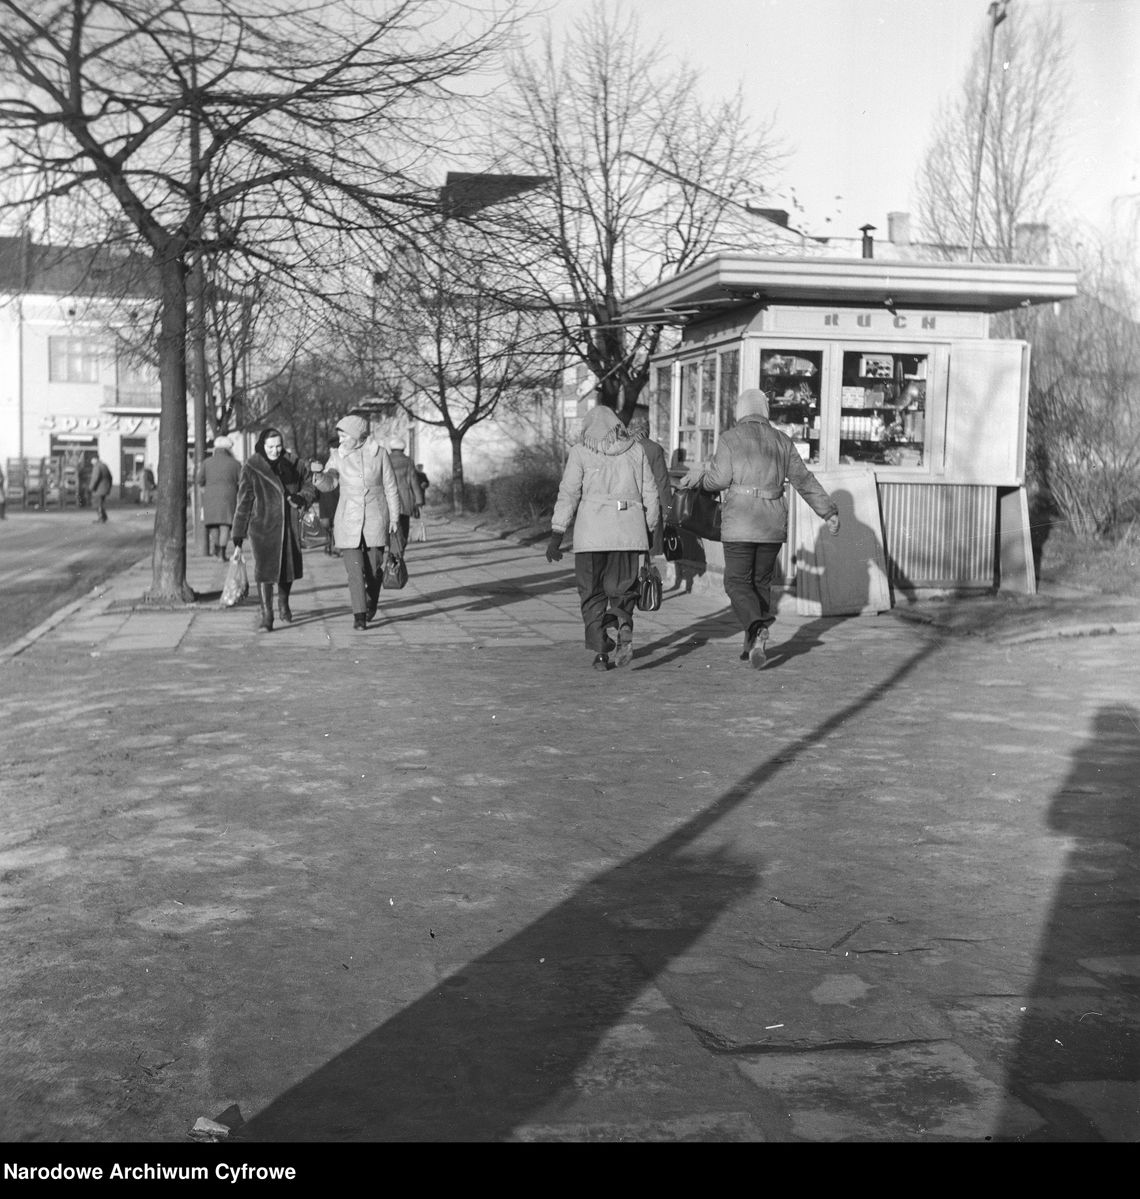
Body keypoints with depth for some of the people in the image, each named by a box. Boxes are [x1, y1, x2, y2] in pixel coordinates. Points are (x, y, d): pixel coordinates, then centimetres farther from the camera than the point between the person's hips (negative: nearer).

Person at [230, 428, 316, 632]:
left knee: (289, 568, 13)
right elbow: (243, 505, -6)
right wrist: (238, 538, -7)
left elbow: (308, 487, 15)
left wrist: (301, 499, -11)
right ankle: (266, 617, -9)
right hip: (263, 526, -5)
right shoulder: (251, 469, -7)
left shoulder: (288, 466, 7)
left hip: (288, 526, 5)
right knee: (265, 570, -14)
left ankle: (283, 605, 39)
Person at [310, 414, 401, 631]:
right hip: (348, 520, 1)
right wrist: (318, 472, -26)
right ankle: (359, 616, -4)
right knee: (354, 569, -8)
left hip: (375, 519, 0)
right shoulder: (337, 456, 1)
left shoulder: (379, 453, -2)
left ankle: (372, 601, 33)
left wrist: (395, 518, 0)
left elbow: (391, 488, 2)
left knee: (374, 567, 5)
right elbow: (328, 484, -5)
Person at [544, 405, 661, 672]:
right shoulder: (636, 450, 10)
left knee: (592, 593, 9)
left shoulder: (581, 451, 2)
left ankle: (601, 653, 2)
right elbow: (650, 495, 8)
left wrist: (556, 537, -2)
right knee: (622, 589, 14)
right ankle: (623, 627, -14)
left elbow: (568, 493, -3)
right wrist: (650, 530, 18)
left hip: (592, 530, -2)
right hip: (629, 529, 2)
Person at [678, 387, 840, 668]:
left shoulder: (730, 438, -3)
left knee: (737, 583, -1)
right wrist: (828, 511, 8)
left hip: (740, 522, -4)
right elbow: (804, 480, 5)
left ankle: (757, 627, -27)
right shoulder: (781, 441, 8)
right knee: (761, 582, 15)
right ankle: (753, 645, 16)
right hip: (773, 524, 4)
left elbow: (719, 479, -9)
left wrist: (698, 476, 12)